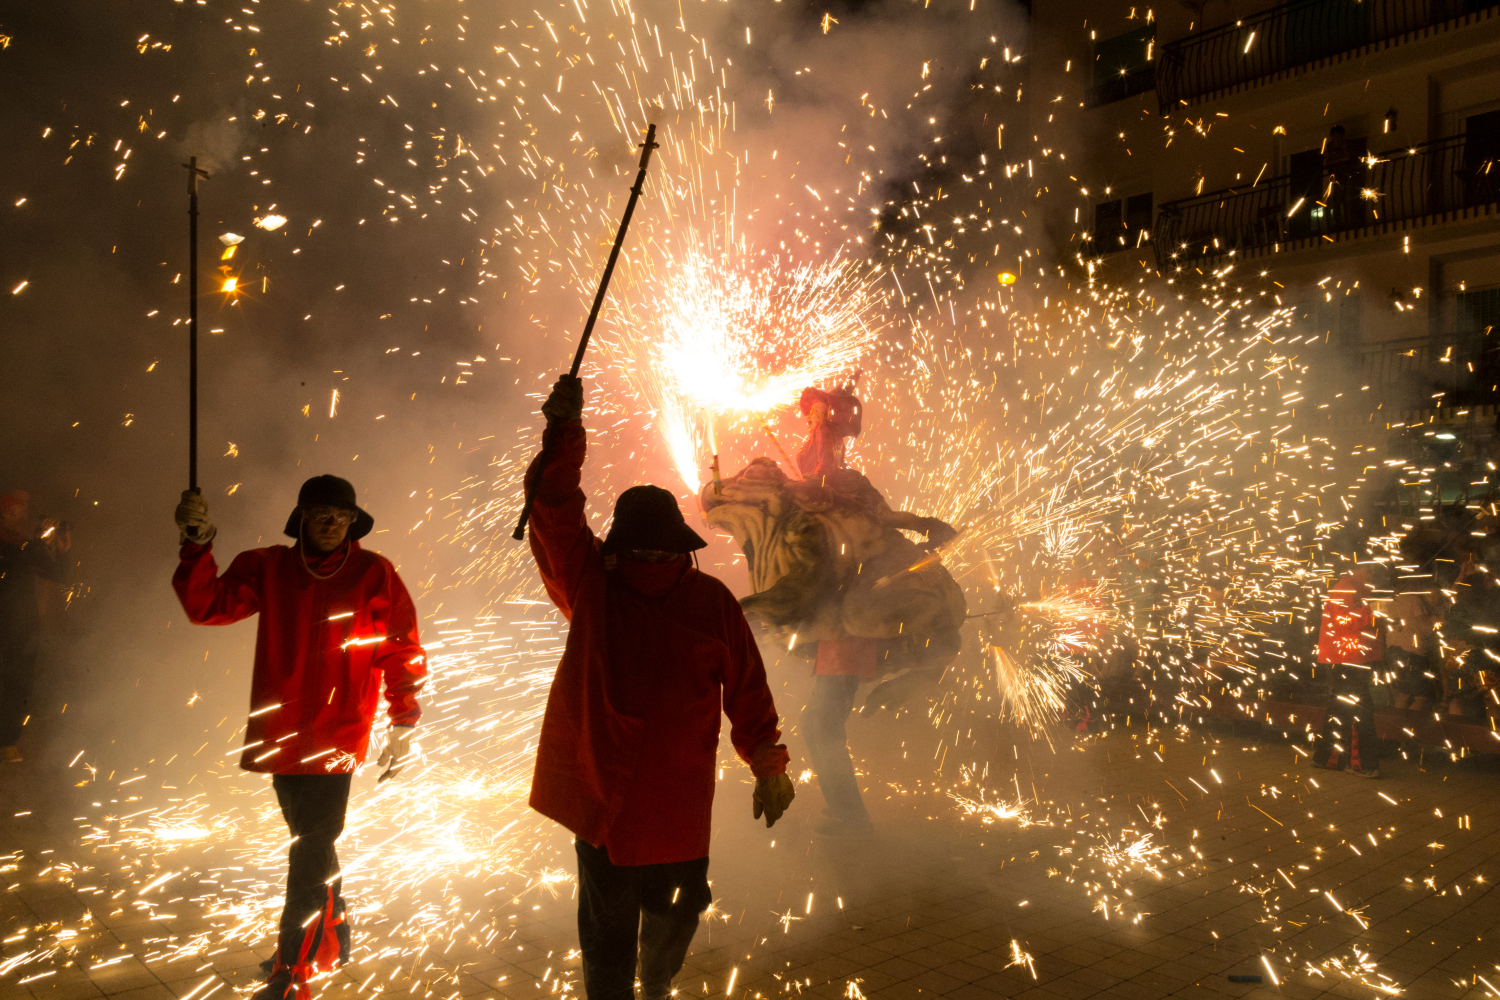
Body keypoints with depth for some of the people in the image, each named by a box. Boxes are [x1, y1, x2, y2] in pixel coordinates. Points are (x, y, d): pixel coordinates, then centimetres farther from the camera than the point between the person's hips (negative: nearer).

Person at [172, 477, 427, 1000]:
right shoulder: (267, 568, 4)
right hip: (280, 735, 4)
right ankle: (332, 936, 38)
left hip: (335, 739, -4)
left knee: (310, 856, -4)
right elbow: (208, 604, -4)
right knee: (311, 845, 18)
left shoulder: (372, 573, -4)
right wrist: (197, 544, -19)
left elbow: (401, 649, -1)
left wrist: (403, 721, -3)